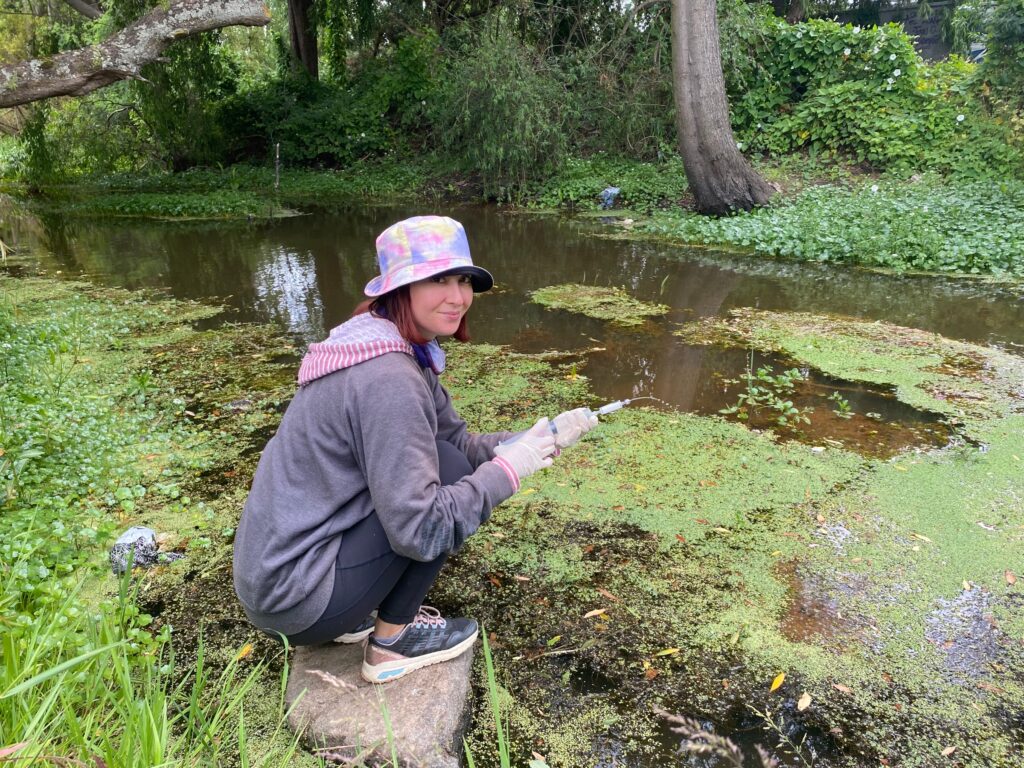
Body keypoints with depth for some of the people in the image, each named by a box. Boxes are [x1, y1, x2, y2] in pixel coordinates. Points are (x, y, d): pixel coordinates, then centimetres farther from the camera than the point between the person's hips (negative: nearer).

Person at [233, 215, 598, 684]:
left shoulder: (407, 353, 4)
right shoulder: (387, 378, -25)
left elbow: (460, 442, 8)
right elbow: (419, 531, -27)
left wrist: (538, 439, -5)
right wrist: (507, 469, -17)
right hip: (294, 601, -9)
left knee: (440, 461, 11)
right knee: (448, 470, -14)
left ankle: (356, 618, 15)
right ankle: (392, 643, 3)